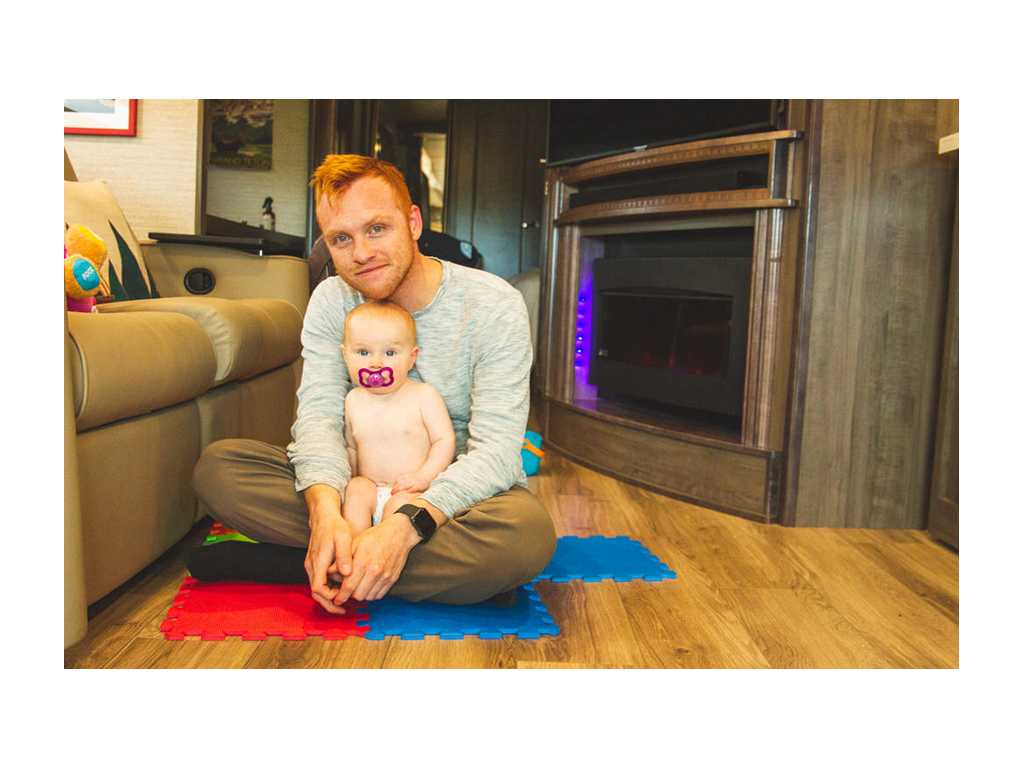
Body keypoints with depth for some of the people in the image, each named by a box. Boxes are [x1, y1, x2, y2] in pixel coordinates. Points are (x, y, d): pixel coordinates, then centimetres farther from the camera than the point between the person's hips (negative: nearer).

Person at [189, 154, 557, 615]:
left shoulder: (494, 305, -15)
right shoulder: (331, 301, 0)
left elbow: (495, 451, -21)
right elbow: (319, 413, -11)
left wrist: (407, 526, -37)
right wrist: (326, 510, -33)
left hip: (458, 491, -3)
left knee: (528, 534, -38)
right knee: (217, 465, -16)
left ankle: (284, 564, -24)